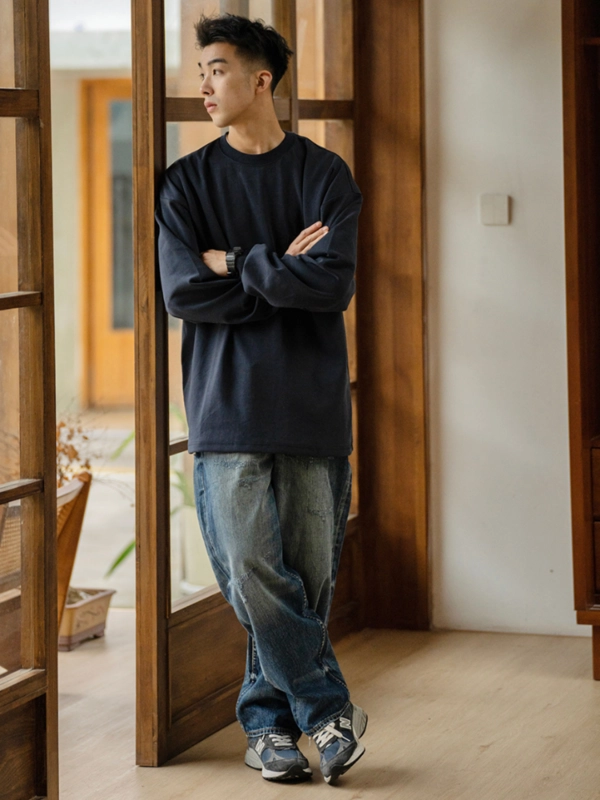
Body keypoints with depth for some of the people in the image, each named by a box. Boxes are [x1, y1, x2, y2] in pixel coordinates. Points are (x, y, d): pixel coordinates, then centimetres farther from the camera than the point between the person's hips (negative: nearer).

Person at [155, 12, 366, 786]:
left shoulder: (326, 176, 5)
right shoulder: (187, 182, 7)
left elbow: (334, 284, -9)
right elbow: (183, 292, -5)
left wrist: (238, 264, -7)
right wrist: (281, 272, -7)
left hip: (312, 406, 0)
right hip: (228, 406, 0)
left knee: (308, 575, 2)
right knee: (253, 575, -9)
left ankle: (269, 717, 16)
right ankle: (329, 709, 4)